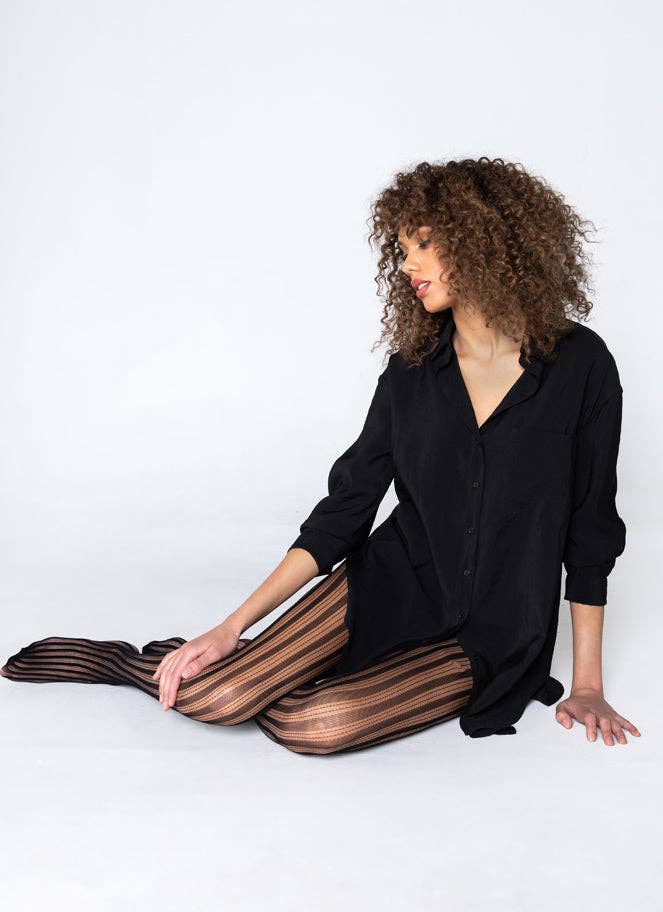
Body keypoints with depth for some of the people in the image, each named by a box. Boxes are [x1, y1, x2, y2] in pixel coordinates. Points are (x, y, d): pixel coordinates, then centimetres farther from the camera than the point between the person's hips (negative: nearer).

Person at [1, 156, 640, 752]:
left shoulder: (580, 365, -9)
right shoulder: (412, 371, -1)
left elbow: (590, 529, -3)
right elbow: (345, 507, 0)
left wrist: (587, 683, -1)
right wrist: (232, 626, -6)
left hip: (486, 639, -2)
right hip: (389, 587, 2)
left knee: (318, 726, -27)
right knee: (213, 697, -19)